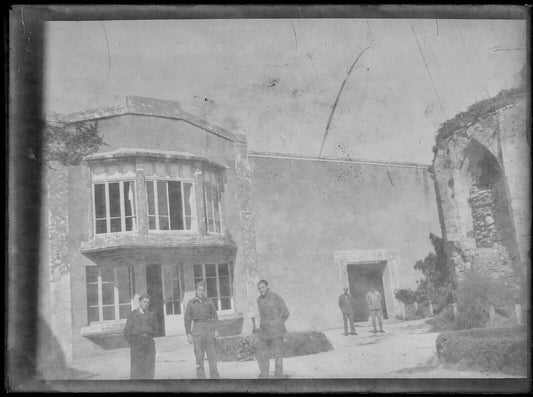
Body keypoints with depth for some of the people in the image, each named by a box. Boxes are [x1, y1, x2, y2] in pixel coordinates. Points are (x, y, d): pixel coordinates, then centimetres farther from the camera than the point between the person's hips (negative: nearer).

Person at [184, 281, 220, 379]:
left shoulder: (209, 301, 8)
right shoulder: (191, 303, 6)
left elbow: (215, 316, 7)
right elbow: (187, 319, 5)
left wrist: (216, 330, -3)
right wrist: (189, 334, -3)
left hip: (209, 327, 1)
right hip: (197, 327, -1)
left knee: (212, 355, 0)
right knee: (199, 356, -1)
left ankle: (215, 377, 5)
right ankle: (200, 377, 4)